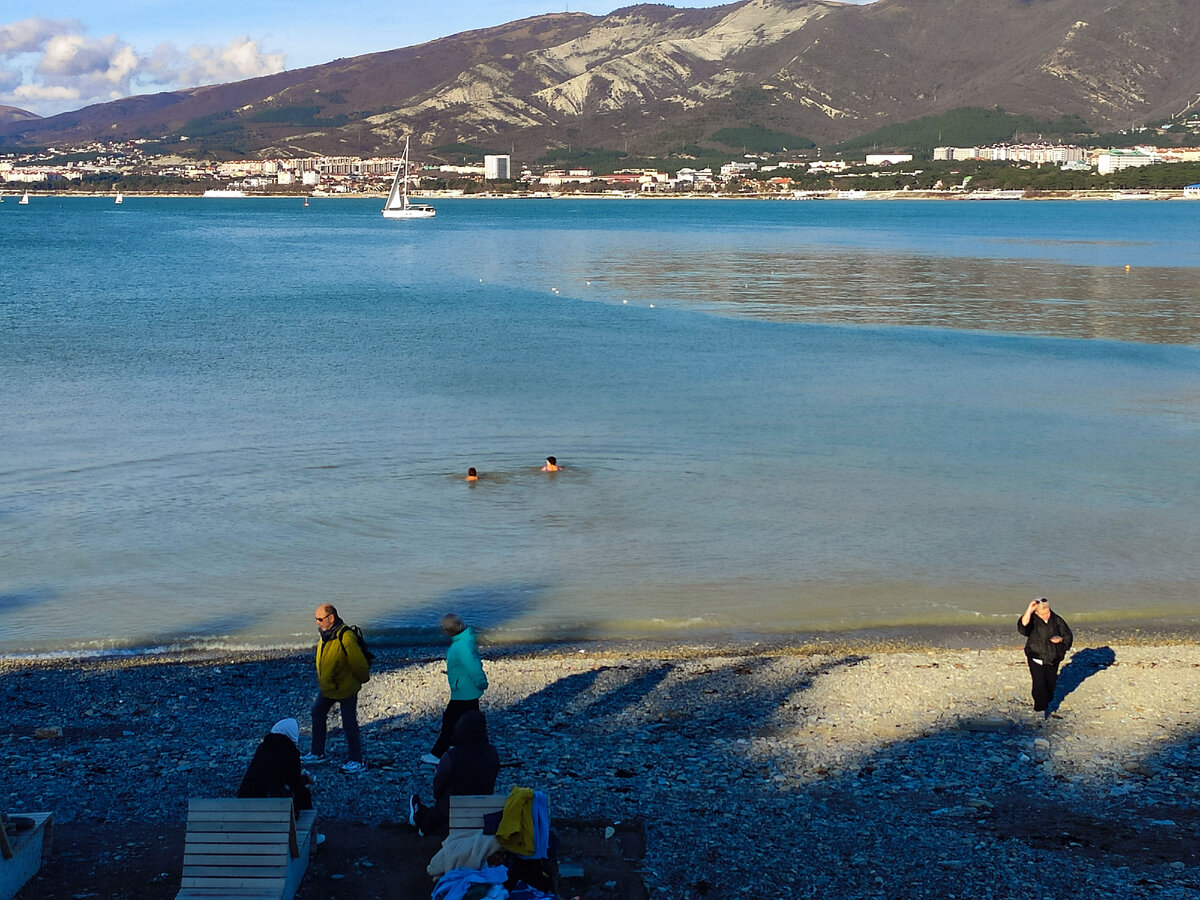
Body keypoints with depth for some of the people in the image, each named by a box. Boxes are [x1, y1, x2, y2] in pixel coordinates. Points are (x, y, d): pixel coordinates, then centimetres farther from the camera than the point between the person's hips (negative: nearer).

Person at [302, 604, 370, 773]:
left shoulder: (345, 637, -29)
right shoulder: (325, 634, 0)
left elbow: (358, 663, -22)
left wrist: (362, 679, -7)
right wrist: (320, 677, 21)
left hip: (346, 689, -9)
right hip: (327, 688, 9)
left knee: (349, 724, -2)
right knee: (318, 714, 17)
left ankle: (357, 761, 9)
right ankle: (317, 753, 32)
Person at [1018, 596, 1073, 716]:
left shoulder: (1056, 620, -5)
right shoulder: (1033, 620, -13)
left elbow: (1068, 636, 4)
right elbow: (1023, 627, -35)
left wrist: (1060, 639, -18)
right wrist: (1029, 611, -36)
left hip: (1053, 659, 3)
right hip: (1036, 659, -3)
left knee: (1051, 683, 16)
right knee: (1039, 684, -8)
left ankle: (1046, 702, 40)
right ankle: (1040, 708, 5)